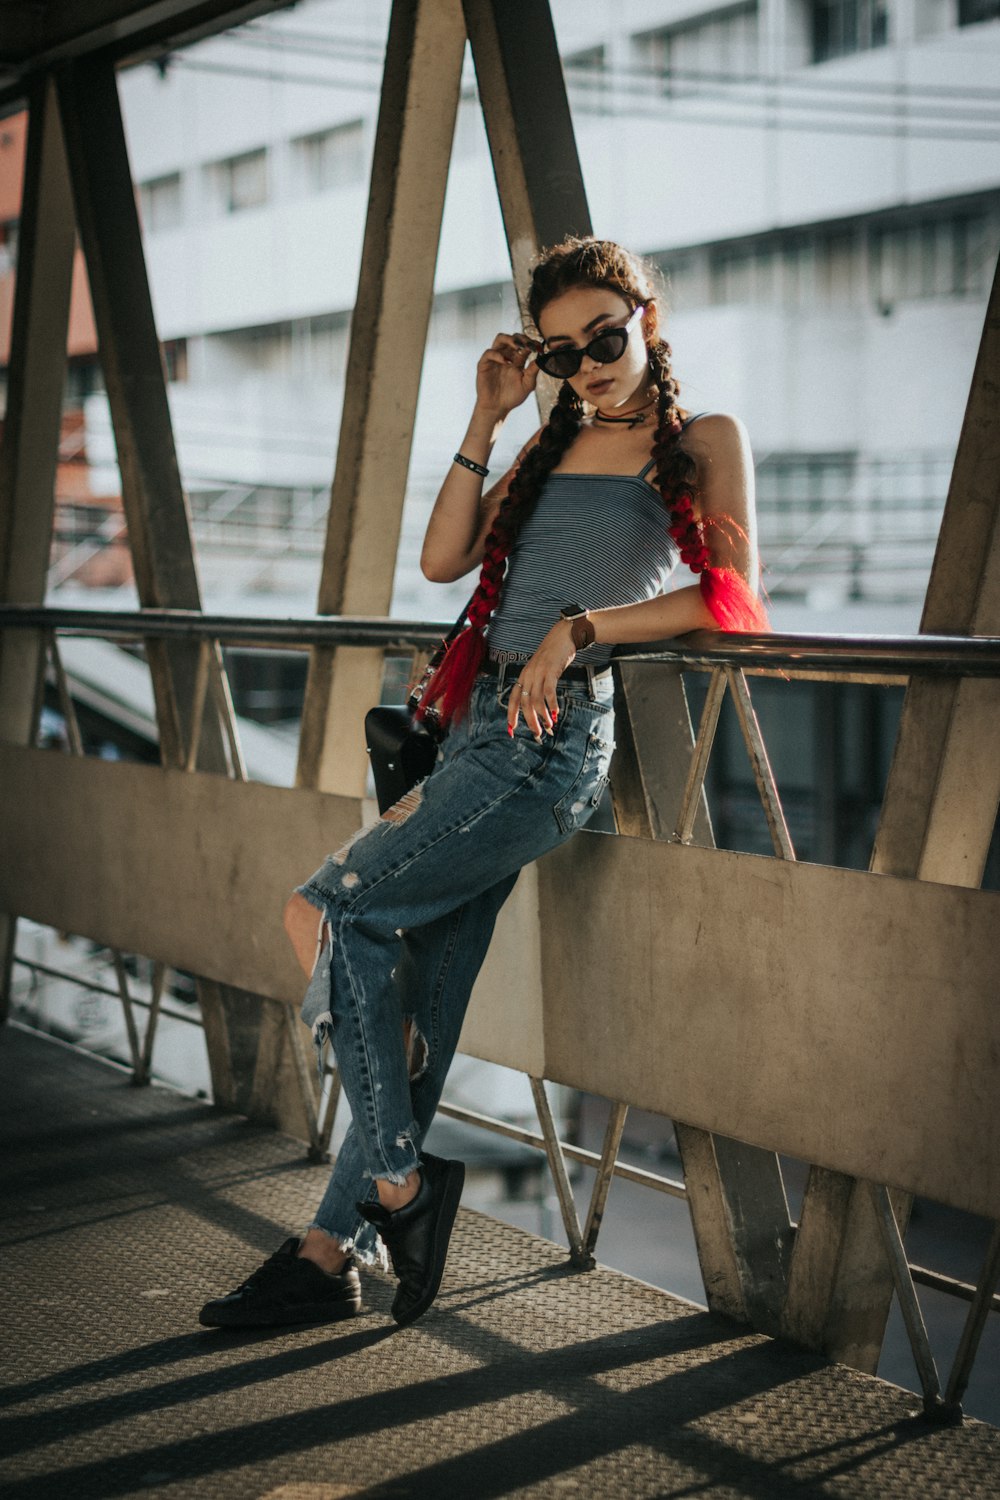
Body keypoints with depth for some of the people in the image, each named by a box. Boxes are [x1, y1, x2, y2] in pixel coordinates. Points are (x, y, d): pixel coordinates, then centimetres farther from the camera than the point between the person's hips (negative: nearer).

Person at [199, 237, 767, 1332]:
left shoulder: (703, 440, 4)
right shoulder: (551, 443, 22)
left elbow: (730, 594, -9)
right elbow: (444, 558, 12)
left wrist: (579, 627, -14)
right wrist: (485, 421, 9)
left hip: (557, 732, -6)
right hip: (482, 718, 6)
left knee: (331, 910, -15)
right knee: (414, 998, 4)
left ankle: (397, 1181, -5)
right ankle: (330, 1251, 8)